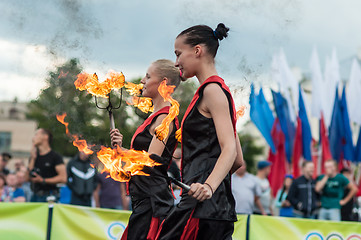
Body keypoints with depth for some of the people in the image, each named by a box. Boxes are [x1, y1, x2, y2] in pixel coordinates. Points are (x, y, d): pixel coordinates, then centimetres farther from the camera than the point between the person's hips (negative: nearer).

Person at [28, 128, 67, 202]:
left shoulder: (55, 157, -2)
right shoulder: (34, 156, 16)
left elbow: (63, 178, -11)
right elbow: (28, 177, 7)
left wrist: (43, 180, -14)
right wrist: (33, 158, 1)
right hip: (35, 195, 6)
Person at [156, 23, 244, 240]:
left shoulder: (212, 90, -7)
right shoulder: (219, 89, 22)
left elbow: (230, 150, -18)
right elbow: (238, 160, 22)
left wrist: (208, 185, -32)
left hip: (202, 205, -10)